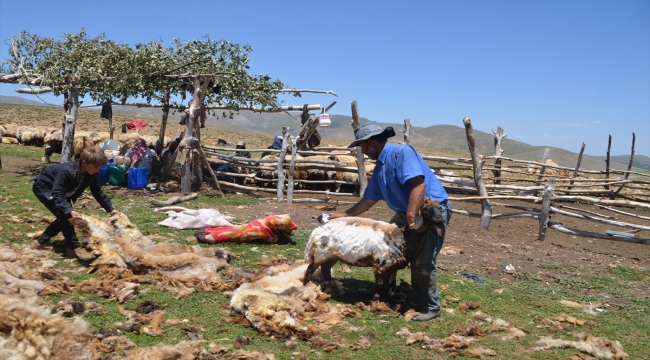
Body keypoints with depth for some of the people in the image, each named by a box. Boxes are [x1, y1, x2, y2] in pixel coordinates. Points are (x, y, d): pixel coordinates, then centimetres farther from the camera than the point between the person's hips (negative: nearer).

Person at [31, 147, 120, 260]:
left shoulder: (90, 174, -15)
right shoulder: (66, 171, -38)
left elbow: (98, 192, -3)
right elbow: (58, 194, -39)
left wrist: (110, 209, -9)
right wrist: (70, 210, -52)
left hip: (57, 189, 9)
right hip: (43, 187, -9)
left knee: (65, 216, 5)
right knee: (64, 214, -22)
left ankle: (41, 241, 19)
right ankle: (74, 248, -19)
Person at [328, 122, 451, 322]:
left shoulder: (402, 152, -17)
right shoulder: (380, 167, 11)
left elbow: (418, 184, -28)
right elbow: (369, 199, 19)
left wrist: (412, 218, -31)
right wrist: (345, 215, 20)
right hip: (407, 213, 9)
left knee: (422, 262, -9)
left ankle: (430, 307, 8)